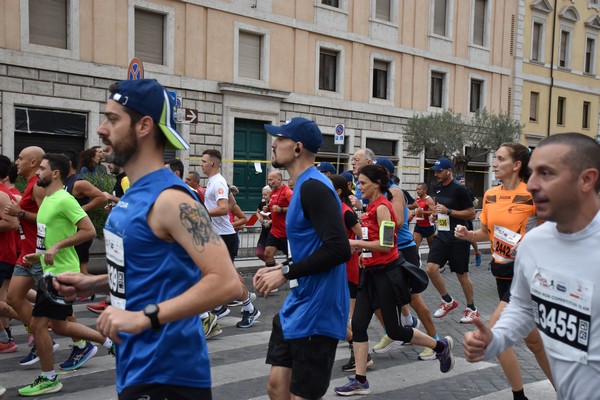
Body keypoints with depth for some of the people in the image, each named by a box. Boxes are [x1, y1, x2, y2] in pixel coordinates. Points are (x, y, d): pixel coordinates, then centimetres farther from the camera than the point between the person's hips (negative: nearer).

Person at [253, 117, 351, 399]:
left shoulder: (313, 187, -19)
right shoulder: (304, 186, 12)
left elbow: (338, 249, -27)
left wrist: (286, 274, -20)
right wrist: (279, 268, 8)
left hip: (316, 312, -9)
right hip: (297, 306, 10)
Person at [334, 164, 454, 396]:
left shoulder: (382, 207, -16)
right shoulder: (372, 207, 11)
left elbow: (386, 245, -23)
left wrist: (355, 243, -18)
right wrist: (359, 246, 5)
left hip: (387, 274, -9)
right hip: (371, 273, 9)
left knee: (394, 330, 4)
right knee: (358, 324, 3)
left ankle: (441, 346, 26)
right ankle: (360, 381, 12)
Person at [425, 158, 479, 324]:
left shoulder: (459, 189, -13)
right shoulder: (438, 188, 9)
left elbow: (471, 214, -13)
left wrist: (448, 211, -20)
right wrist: (436, 213, 6)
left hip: (458, 239, -6)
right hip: (442, 236, 6)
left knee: (462, 274, 4)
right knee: (431, 268, -7)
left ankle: (472, 309, 24)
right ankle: (448, 301, 13)